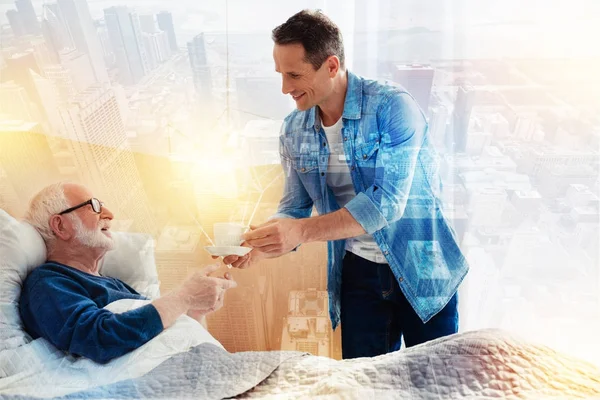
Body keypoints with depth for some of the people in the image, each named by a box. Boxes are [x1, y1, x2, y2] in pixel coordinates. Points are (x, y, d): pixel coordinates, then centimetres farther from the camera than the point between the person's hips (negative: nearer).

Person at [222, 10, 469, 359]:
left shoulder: (393, 106, -18)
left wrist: (303, 231, -34)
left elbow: (387, 203, -27)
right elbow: (295, 209, 2)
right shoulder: (293, 131, -3)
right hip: (358, 274, 4)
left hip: (422, 269, -3)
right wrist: (262, 244, -17)